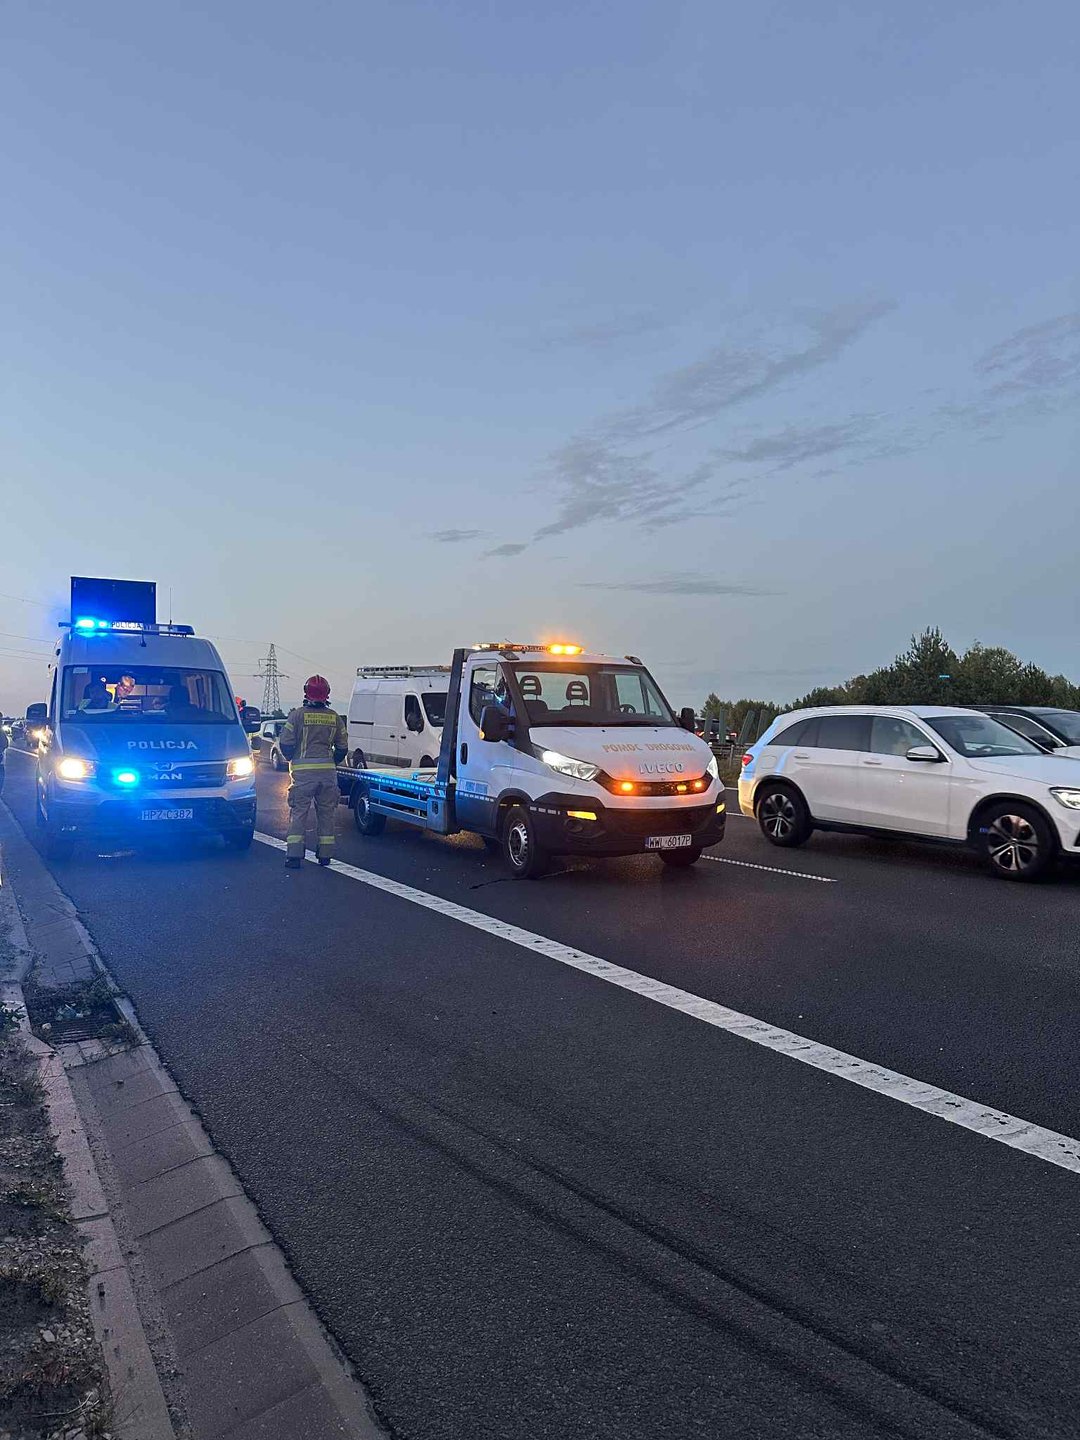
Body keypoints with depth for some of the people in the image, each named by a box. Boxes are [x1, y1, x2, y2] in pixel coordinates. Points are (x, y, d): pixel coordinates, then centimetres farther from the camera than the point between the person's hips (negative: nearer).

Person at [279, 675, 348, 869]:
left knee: (298, 812, 2)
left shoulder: (298, 715, -5)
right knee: (327, 812, 10)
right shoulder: (335, 717, 6)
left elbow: (285, 743, -6)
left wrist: (292, 759, 13)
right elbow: (343, 747, 9)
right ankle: (325, 855, 14)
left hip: (303, 771, -3)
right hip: (328, 771, 3)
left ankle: (294, 856, -1)